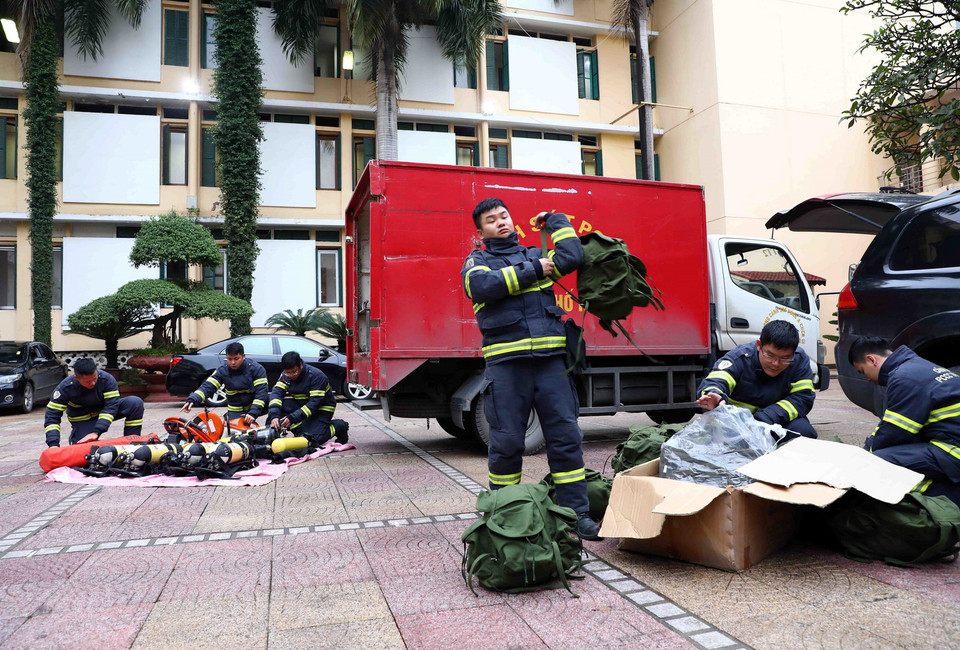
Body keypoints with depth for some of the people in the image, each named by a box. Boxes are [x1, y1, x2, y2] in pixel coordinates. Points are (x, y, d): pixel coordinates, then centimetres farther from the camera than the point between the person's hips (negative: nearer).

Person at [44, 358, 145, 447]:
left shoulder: (106, 379, -26)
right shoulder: (65, 388, -24)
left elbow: (111, 407, -28)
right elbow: (52, 417, -21)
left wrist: (96, 432, -39)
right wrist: (53, 444, -35)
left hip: (104, 413, 0)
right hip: (83, 420, 0)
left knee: (135, 402, -26)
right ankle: (75, 433, 16)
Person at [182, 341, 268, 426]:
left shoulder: (256, 368, -14)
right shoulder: (222, 370, -5)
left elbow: (261, 391, -19)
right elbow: (208, 386, -10)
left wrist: (253, 413, -30)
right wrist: (192, 400, -29)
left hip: (255, 406, 1)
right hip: (236, 411, 0)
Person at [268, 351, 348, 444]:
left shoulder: (317, 376, -25)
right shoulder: (286, 376, -7)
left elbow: (315, 403, -30)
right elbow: (276, 392, -18)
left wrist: (292, 418, -38)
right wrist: (274, 416, -36)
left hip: (322, 409, -5)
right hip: (301, 404, 5)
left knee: (311, 438, -23)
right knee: (280, 404, -22)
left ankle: (338, 427, 3)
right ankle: (300, 431, -12)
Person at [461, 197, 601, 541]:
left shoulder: (536, 255, 21)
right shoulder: (477, 261, 12)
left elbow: (571, 258, 2)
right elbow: (482, 286, -12)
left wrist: (555, 220, 16)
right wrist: (533, 271, -5)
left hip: (549, 358, 3)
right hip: (505, 362, -2)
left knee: (566, 436, 2)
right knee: (506, 442, 4)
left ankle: (576, 513, 12)